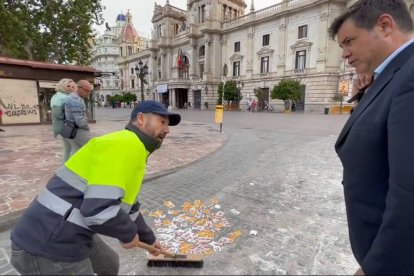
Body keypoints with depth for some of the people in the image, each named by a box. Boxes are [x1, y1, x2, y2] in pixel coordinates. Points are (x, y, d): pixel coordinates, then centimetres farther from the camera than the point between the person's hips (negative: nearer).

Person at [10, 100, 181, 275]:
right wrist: (129, 234, -11)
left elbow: (129, 208, 23)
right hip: (49, 249, -10)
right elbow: (100, 210, -31)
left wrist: (148, 239, 33)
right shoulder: (127, 145, -21)